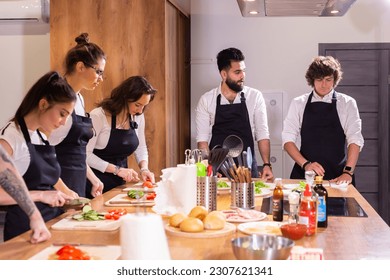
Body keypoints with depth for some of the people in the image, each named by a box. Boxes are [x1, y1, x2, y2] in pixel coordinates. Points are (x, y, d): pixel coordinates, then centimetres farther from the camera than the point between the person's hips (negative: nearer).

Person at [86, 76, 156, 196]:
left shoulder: (138, 116, 2)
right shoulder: (99, 115, -18)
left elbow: (141, 147, 15)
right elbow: (86, 154, -20)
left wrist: (144, 168, -4)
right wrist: (117, 170, -22)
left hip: (120, 183, 6)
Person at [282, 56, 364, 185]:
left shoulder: (347, 104, 2)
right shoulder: (298, 103, 4)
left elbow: (355, 139, -5)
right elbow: (288, 139, -1)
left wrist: (348, 172, -16)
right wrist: (306, 164, -15)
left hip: (338, 177, 0)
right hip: (304, 175, 1)